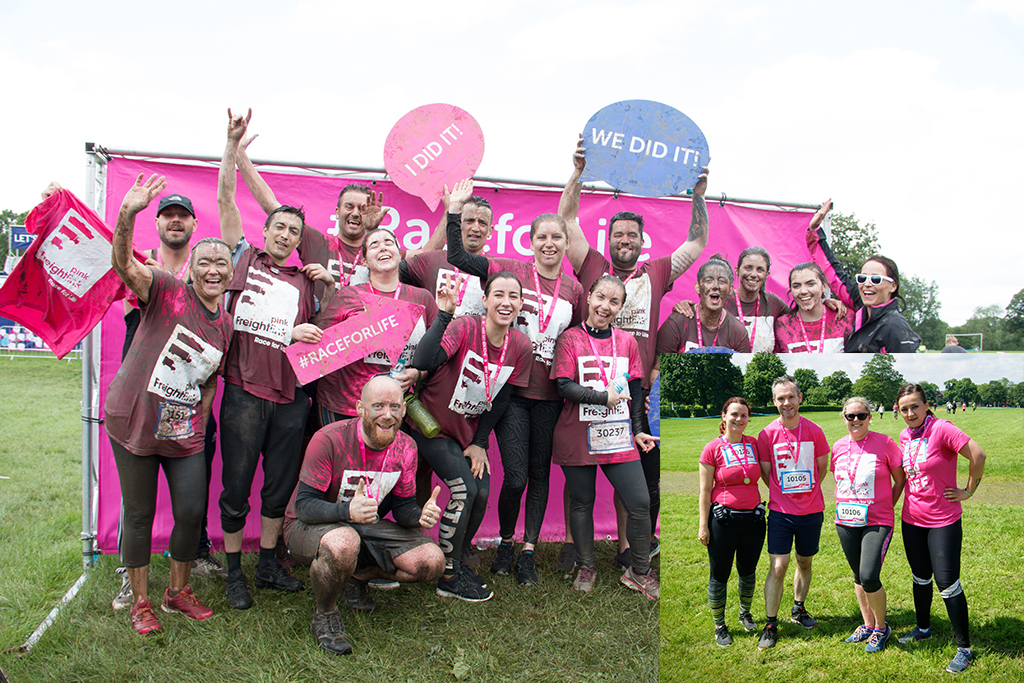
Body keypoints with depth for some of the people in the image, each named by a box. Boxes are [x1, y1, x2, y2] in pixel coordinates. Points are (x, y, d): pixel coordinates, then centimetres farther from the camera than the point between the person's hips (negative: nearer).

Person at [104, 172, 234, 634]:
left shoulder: (225, 324, 7)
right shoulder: (168, 293, -8)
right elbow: (124, 265, -27)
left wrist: (201, 426, 12)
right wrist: (127, 215, -43)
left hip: (185, 433, 4)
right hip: (134, 423, -4)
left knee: (192, 512, 5)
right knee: (139, 514, 6)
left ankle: (178, 592, 29)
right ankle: (140, 602, 24)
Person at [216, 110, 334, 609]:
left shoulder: (304, 280, 14)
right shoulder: (244, 258, 8)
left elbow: (323, 330, 14)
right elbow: (225, 200, 2)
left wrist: (329, 288, 0)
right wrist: (232, 145, -3)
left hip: (290, 395, 3)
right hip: (244, 391, -3)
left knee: (280, 485, 11)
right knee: (237, 487, 3)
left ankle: (268, 563, 26)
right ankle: (234, 572, 17)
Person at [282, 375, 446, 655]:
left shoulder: (405, 447, -7)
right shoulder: (329, 440, -23)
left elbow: (403, 506, 0)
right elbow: (303, 506, -24)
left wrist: (420, 516, -25)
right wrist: (347, 511, -44)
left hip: (366, 526, 5)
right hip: (309, 526, -5)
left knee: (432, 562, -13)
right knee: (343, 543, -41)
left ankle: (357, 576, 13)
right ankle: (324, 613, -10)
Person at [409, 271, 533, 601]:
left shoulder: (521, 347, -9)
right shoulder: (465, 327, -24)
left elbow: (501, 399, 1)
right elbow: (422, 363, -40)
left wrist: (479, 442, -1)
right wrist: (444, 314, -41)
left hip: (471, 429, 5)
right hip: (433, 424, -5)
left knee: (482, 493, -4)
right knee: (465, 488, -15)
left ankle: (456, 563, 21)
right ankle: (448, 577, 1)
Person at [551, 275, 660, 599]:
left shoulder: (627, 341, 10)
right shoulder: (570, 339, -2)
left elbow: (635, 390, 13)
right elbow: (564, 386, -10)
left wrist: (638, 429, 10)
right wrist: (605, 397, -14)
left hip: (619, 438, 3)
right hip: (578, 436, -2)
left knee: (640, 503, -2)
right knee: (582, 503, 9)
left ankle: (639, 571, 16)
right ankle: (587, 567, 28)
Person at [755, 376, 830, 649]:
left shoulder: (814, 431, -3)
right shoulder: (767, 435, -7)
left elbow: (822, 467, 10)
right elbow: (766, 473, 3)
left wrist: (806, 491, 12)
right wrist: (785, 494, 5)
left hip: (811, 511, 2)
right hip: (781, 511, -2)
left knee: (805, 562, 16)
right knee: (778, 567, -7)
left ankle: (798, 609, 37)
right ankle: (770, 625, 3)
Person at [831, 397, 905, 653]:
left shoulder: (884, 443, -8)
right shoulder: (838, 446, 5)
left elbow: (900, 480, 0)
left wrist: (886, 506, -2)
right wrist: (843, 506, 11)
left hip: (877, 522, -5)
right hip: (846, 522, 5)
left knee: (869, 577, -14)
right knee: (858, 576, 14)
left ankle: (881, 628, 9)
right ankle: (867, 625, 31)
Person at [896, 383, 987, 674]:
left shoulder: (941, 429, -19)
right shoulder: (905, 436, 3)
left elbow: (978, 455, -24)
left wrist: (968, 491, -14)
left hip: (943, 520, -6)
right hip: (911, 519, 6)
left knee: (947, 582, -4)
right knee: (920, 578, 19)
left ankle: (964, 648, 9)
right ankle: (923, 629, 39)